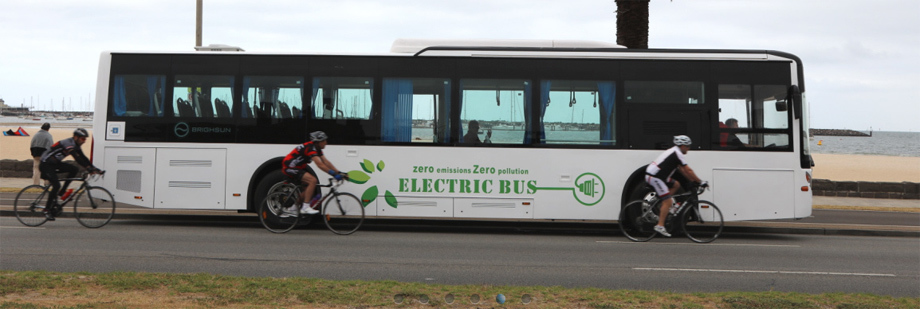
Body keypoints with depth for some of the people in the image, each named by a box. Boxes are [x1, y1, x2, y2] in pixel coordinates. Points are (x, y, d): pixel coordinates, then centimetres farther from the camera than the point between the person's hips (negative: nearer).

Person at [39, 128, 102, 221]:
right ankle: (47, 210, -9)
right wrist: (89, 169, -39)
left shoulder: (75, 146, 5)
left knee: (74, 170, -7)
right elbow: (77, 159, -34)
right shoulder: (68, 144, -24)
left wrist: (94, 168, -5)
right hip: (45, 165, -9)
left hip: (55, 163, 9)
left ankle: (61, 192, 0)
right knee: (56, 185, -20)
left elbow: (83, 158, 5)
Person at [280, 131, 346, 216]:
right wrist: (334, 174, -38)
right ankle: (305, 207, -17)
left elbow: (326, 162, 3)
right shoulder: (310, 148, -25)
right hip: (289, 167, -10)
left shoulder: (317, 148, 6)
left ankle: (293, 209, 19)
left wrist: (339, 173, -6)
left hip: (298, 167, 10)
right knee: (313, 180, -22)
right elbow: (320, 165, -34)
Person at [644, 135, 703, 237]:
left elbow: (682, 170, 23)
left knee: (676, 185, 19)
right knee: (668, 202, -9)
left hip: (652, 174, 10)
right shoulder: (677, 154, -11)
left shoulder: (674, 152, 20)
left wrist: (693, 180, 20)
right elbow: (688, 170, -13)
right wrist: (700, 181, -6)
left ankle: (662, 211, 13)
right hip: (654, 177, -10)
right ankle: (660, 226, -10)